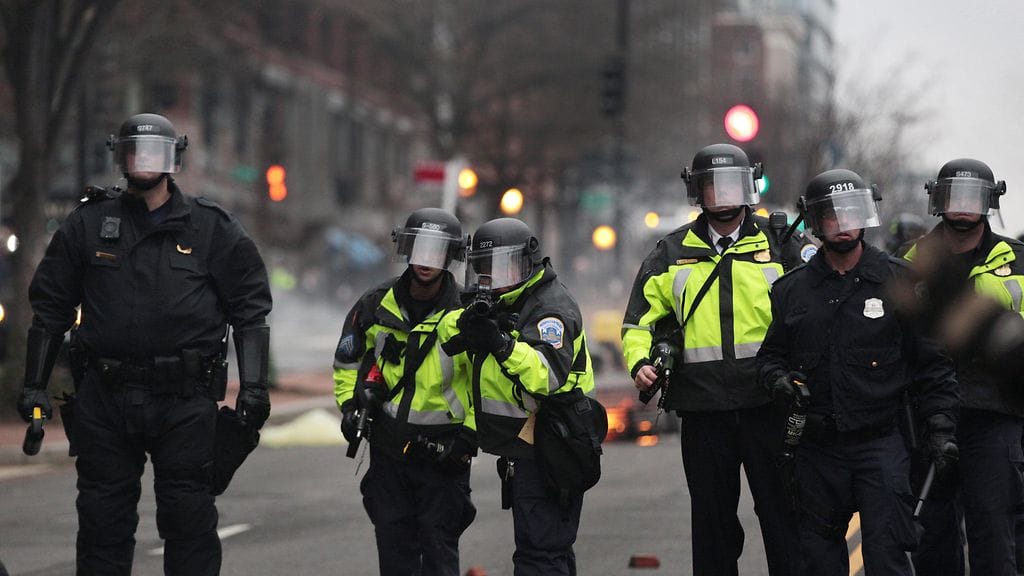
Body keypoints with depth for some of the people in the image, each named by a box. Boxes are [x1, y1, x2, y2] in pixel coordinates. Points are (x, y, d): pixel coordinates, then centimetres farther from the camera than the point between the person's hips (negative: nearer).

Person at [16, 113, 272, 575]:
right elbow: (50, 308, 12)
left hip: (184, 402, -2)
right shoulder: (88, 225, 9)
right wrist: (34, 384, 7)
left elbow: (250, 311, 7)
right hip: (104, 399, 2)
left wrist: (253, 385, -2)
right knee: (103, 518, 6)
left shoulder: (212, 229, 6)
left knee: (189, 518, -1)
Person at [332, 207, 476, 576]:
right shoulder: (376, 306, 3)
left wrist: (469, 437, -8)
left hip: (443, 449, -3)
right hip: (389, 448, 3)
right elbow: (348, 363, 18)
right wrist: (350, 405, 3)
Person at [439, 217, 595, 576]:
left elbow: (549, 375, -31)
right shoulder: (500, 303, 14)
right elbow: (448, 338, 8)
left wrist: (501, 343, -41)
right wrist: (465, 323, -14)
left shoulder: (552, 309, -16)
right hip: (522, 451, 10)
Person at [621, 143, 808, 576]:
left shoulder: (778, 245, 6)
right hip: (703, 410, 1)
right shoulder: (672, 254, 10)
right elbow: (640, 320, 14)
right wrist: (639, 362, -5)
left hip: (768, 406, -1)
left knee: (782, 515, 0)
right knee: (712, 522, 8)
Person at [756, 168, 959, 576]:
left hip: (881, 446, -3)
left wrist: (941, 427, -3)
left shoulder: (898, 281, 2)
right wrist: (776, 378, -3)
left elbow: (931, 362, 4)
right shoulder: (792, 289, 9)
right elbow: (771, 354, 20)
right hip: (817, 449, 3)